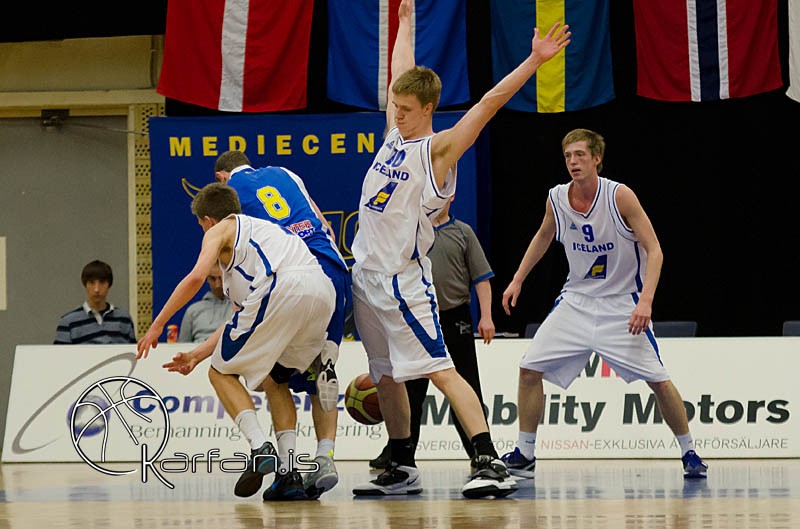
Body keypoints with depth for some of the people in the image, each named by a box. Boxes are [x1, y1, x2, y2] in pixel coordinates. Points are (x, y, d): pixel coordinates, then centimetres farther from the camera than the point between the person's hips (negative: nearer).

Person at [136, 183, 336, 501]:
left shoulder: (220, 230, 19)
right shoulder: (259, 228, 41)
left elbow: (196, 277, -2)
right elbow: (242, 317, 38)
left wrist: (157, 325, 6)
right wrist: (197, 355, 39)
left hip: (282, 289, -7)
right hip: (323, 292, 7)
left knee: (221, 372, 11)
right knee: (274, 380, 26)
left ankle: (260, 449, -8)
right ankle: (288, 474, 12)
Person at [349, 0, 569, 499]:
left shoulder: (439, 149, -8)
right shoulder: (395, 135, 11)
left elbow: (489, 103, -17)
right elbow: (402, 74, 25)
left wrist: (535, 61, -25)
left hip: (403, 278, -8)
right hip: (366, 272, 8)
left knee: (440, 370, -16)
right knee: (386, 376, 13)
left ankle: (491, 464, -22)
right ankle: (403, 469, 23)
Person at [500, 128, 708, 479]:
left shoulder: (620, 196, -18)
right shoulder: (556, 199, -5)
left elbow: (654, 250, -17)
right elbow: (543, 236, 18)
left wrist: (645, 301, -28)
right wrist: (518, 280, 16)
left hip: (622, 304, -4)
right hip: (576, 301, 4)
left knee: (658, 381, -9)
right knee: (530, 368, -5)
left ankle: (689, 453, 10)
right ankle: (524, 455, 6)